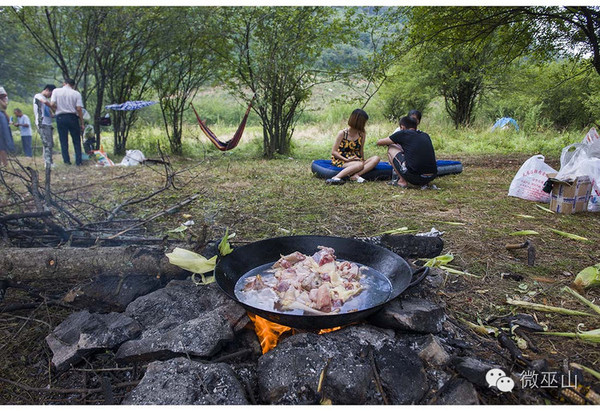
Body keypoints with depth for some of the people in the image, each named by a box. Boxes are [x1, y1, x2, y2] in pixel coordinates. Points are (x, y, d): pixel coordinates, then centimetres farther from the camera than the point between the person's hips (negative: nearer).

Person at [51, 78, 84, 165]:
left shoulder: (56, 91, 3)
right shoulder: (76, 93, 0)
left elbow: (52, 104, -7)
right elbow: (79, 109, -6)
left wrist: (58, 108, 15)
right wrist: (82, 123, -2)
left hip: (60, 117, 1)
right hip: (73, 117, -1)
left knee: (63, 140, 8)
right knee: (76, 140, 6)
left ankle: (66, 160, 5)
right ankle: (78, 161, 2)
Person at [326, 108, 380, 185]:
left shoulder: (362, 134, 6)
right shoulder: (342, 133, -6)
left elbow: (361, 151, 9)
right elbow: (333, 152, -7)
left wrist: (363, 160, -11)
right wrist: (347, 159, -18)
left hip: (356, 160, 5)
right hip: (341, 161, -5)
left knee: (376, 159, -19)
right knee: (359, 165, -35)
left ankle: (355, 175, -37)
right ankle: (336, 178, -41)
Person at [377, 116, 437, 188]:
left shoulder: (403, 133, 6)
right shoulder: (426, 136, 19)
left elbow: (379, 142, 17)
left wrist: (389, 142, 40)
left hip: (414, 177, -5)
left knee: (391, 148, 15)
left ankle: (402, 181, 7)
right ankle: (424, 183, 17)